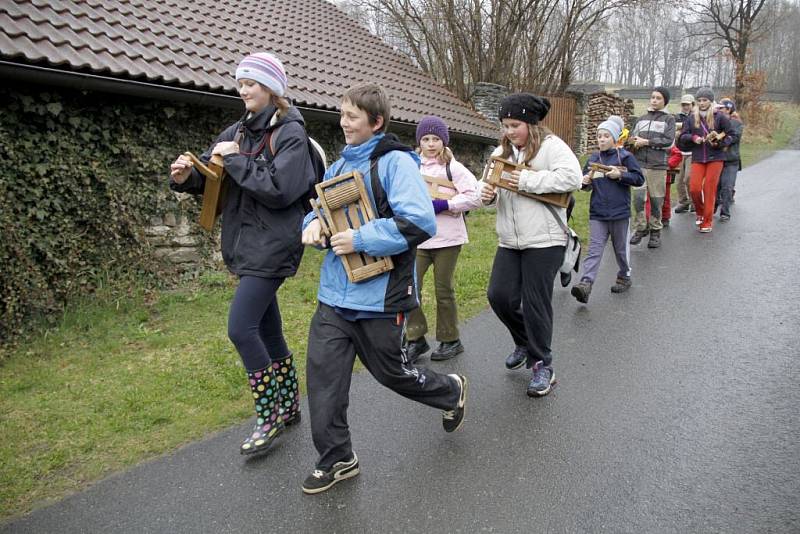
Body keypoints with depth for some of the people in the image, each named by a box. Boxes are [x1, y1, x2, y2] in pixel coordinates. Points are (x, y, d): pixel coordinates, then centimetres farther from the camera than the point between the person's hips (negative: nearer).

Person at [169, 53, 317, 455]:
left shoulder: (290, 133, -9)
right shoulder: (238, 131, 12)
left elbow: (280, 189, -20)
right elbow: (211, 176, 12)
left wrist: (238, 160, -17)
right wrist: (186, 176, -9)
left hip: (273, 245, -8)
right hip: (245, 242, 8)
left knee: (241, 328, -12)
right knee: (268, 330, 14)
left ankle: (270, 417, 6)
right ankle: (289, 407, 30)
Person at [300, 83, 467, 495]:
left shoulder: (396, 162, -11)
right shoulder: (339, 166, 11)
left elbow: (420, 222, -21)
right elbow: (322, 209, 22)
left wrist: (359, 239, -21)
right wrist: (314, 223, -3)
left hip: (380, 294, -6)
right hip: (336, 291, 6)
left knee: (390, 372, 10)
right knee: (322, 370, 1)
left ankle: (451, 390, 41)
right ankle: (336, 458, 19)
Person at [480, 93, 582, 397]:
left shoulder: (551, 145, -7)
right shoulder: (502, 151, 13)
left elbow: (572, 177, -21)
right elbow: (493, 184, 18)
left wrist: (528, 180, -20)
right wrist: (488, 195, -6)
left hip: (544, 240, -6)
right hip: (509, 241, 6)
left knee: (536, 303, -2)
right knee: (499, 295, 1)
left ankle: (542, 365, 15)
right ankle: (525, 342, 30)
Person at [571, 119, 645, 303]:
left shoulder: (625, 156, -3)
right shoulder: (593, 158, 9)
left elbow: (639, 179, -6)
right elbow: (586, 181, 18)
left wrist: (620, 175, -18)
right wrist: (585, 181, -5)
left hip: (619, 213, -2)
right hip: (597, 213, 3)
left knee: (621, 248, 14)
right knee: (594, 249, -5)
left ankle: (624, 277, 34)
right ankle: (586, 283, -14)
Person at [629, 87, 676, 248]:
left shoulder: (668, 119, 6)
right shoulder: (642, 118, 16)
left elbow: (668, 141, -6)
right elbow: (632, 136, 16)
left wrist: (646, 142, -10)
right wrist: (634, 141, -7)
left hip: (658, 164, -2)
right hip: (640, 163, 2)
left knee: (656, 199, 1)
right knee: (638, 196, -9)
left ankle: (655, 231, 12)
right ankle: (641, 228, 4)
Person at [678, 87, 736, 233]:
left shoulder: (719, 117, 0)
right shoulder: (691, 118, 7)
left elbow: (732, 135, 3)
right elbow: (683, 136, 7)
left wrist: (720, 143, -12)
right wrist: (693, 138, -12)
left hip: (715, 158, -2)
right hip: (697, 158, 2)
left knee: (709, 190, -2)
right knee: (694, 188, -9)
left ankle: (707, 222, 9)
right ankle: (700, 212, 21)